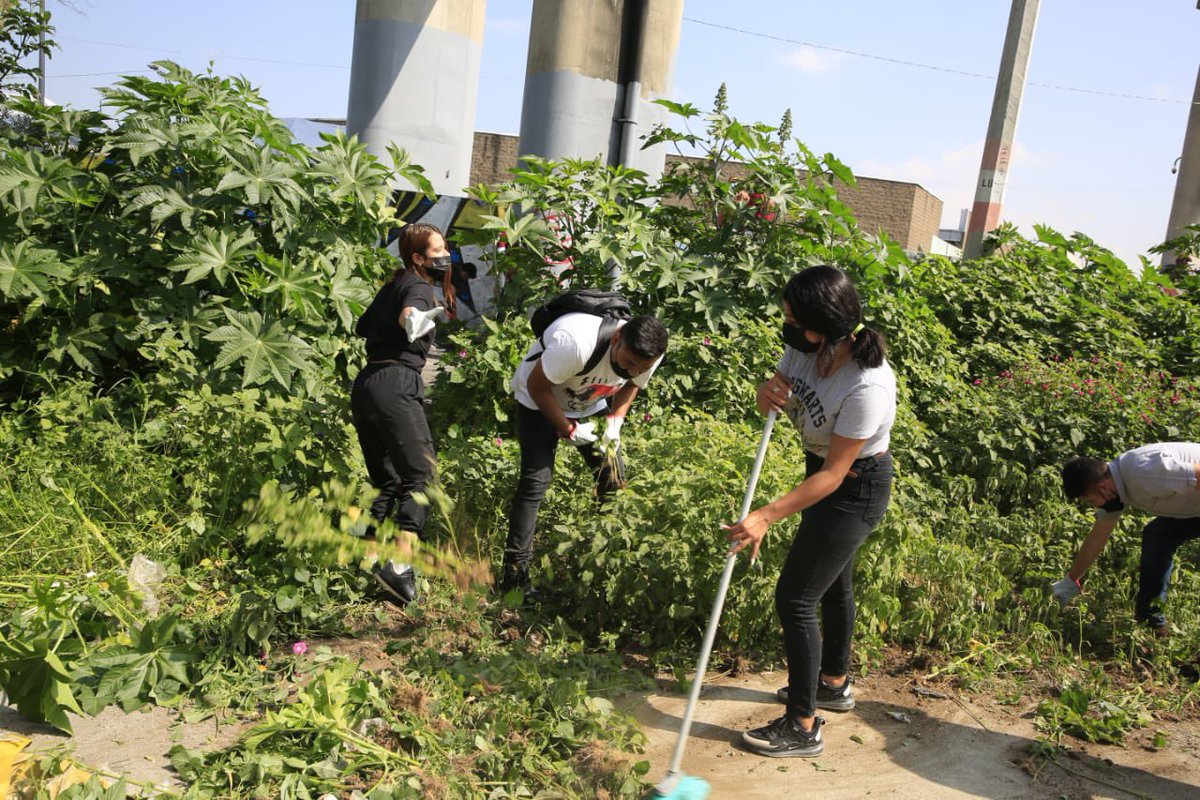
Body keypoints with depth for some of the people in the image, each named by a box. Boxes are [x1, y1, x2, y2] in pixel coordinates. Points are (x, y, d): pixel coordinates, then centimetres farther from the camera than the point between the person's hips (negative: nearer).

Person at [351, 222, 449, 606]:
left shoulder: (392, 285, 23)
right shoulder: (419, 286, -2)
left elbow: (362, 327, 34)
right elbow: (408, 313, -25)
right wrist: (415, 321, -47)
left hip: (365, 384, 9)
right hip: (395, 383, -9)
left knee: (386, 480, 16)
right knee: (421, 474, -12)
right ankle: (398, 563, -23)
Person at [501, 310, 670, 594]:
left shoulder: (648, 355, -24)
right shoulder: (575, 342, -43)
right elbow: (537, 386, -28)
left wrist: (615, 422, -16)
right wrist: (569, 430, -24)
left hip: (593, 403, 6)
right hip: (541, 399, -5)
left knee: (613, 473, 2)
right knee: (536, 480, -15)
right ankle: (515, 571, -8)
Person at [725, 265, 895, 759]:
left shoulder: (867, 386, -36)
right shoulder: (807, 347, -15)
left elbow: (833, 475, -30)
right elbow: (778, 389, 1)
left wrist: (766, 517, -33)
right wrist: (766, 393, -24)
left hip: (855, 490, -9)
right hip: (823, 469, 9)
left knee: (794, 597, -5)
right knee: (832, 583, 24)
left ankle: (802, 727, 11)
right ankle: (834, 684, 47)